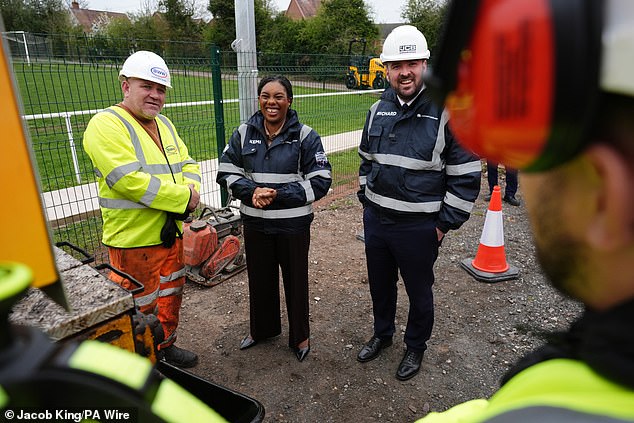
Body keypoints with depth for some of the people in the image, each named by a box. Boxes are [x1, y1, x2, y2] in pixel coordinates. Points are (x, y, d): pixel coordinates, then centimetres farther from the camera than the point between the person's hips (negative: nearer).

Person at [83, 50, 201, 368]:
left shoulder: (164, 125, 11)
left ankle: (165, 346, 44)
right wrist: (183, 197, -21)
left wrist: (190, 190, -13)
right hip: (134, 239, -8)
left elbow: (188, 165, 10)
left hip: (170, 233, 8)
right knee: (139, 309, 7)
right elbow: (130, 180, -26)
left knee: (170, 297, 23)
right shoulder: (106, 124, -15)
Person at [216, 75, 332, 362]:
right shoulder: (244, 133, 0)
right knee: (259, 277, 19)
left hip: (293, 224, -3)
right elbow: (227, 172, 2)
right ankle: (262, 329, 45)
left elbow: (320, 182, -12)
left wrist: (279, 194, -20)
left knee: (295, 279, 12)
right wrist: (252, 191, -17)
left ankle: (300, 336, 36)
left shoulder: (305, 136, -9)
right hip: (255, 222, 3)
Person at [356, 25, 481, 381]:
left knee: (419, 291, 15)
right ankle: (382, 334, 47)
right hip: (375, 220, 5)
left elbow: (466, 177, -11)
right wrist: (367, 201, 12)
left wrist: (445, 224, -11)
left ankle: (416, 346, 41)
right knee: (380, 284, 22)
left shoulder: (449, 112, -13)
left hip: (419, 227, -5)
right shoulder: (378, 110, 4)